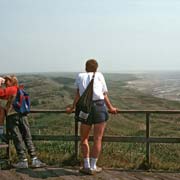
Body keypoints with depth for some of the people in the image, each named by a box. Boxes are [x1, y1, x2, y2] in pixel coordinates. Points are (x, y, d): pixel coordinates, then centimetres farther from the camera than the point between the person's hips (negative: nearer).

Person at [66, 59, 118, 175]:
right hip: (100, 106, -1)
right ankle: (93, 167, 6)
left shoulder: (80, 76, 17)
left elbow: (78, 94, 6)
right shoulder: (99, 75, 16)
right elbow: (104, 95, 13)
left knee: (84, 138, 15)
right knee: (97, 139, 4)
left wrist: (73, 108, 11)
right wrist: (111, 108, 23)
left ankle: (87, 166, 14)